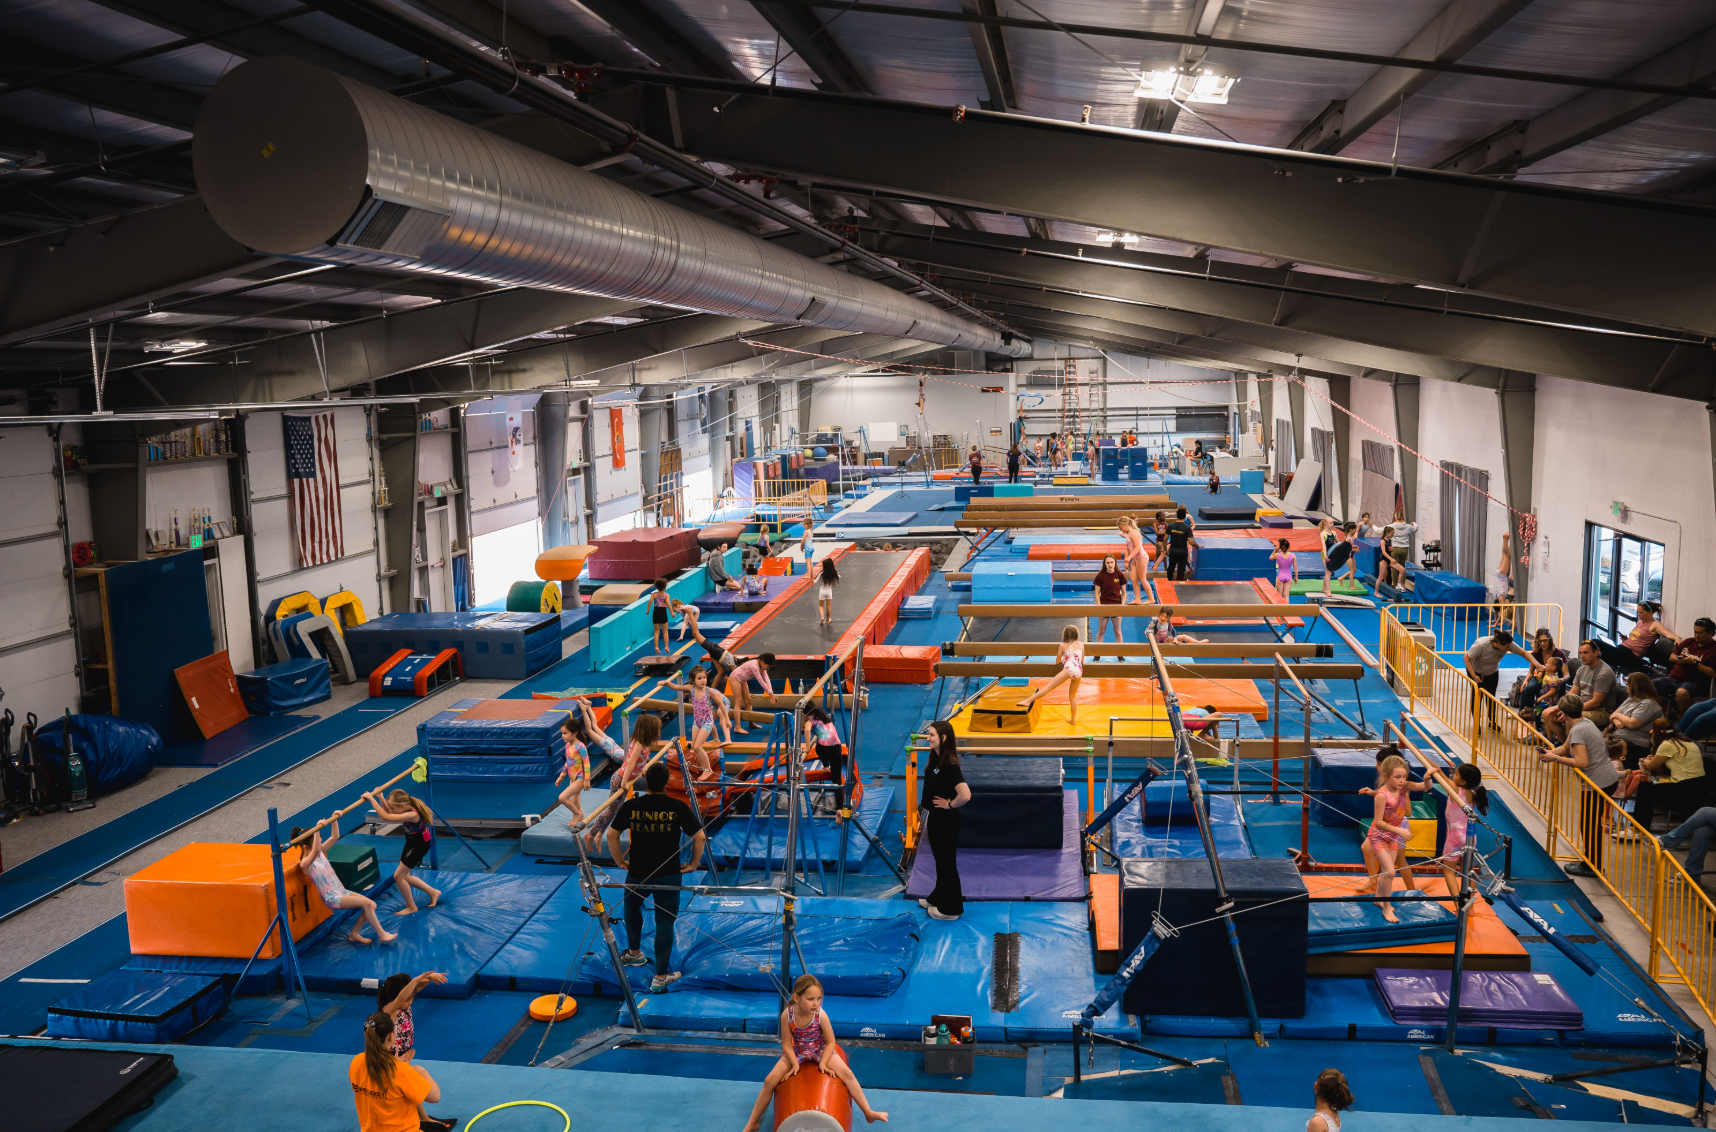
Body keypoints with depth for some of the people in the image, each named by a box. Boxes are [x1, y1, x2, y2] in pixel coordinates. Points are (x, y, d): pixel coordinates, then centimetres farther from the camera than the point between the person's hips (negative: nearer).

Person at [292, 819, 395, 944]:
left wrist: (334, 820, 4)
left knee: (372, 905, -3)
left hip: (341, 892, 9)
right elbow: (316, 851, -38)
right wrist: (317, 830, -45)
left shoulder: (321, 852, 9)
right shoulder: (305, 864, -16)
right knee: (367, 903, -20)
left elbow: (335, 837, 15)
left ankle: (354, 934, 10)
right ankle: (382, 934, -11)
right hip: (332, 899, -9)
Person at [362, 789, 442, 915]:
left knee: (398, 876, -5)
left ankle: (411, 907, 13)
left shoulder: (412, 815, -36)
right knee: (404, 876, 17)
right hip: (411, 843, 10)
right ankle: (433, 892, 33)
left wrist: (372, 799, -38)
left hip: (419, 846, -10)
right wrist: (380, 797, -6)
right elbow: (388, 812, 8)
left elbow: (386, 817, -41)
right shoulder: (408, 808, -9)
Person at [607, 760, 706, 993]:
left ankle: (634, 953, 43)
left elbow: (611, 834, -3)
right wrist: (693, 864, 3)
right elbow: (699, 837, -10)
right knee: (665, 922, 7)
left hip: (637, 873, 2)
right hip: (668, 875, -2)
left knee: (632, 907, 31)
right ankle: (660, 977, 11)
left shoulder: (631, 806, -7)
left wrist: (619, 860, 10)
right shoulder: (678, 807, -11)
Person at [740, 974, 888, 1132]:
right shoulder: (787, 1015, -28)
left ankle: (868, 1113, 0)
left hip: (820, 1049, -1)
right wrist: (794, 1063, -22)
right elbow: (786, 1044, -14)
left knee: (846, 1073, -16)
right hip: (796, 1052, 1)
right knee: (770, 1081, -11)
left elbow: (830, 1042, -15)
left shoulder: (821, 1015, -29)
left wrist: (823, 1063, -21)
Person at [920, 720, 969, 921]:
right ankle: (938, 898, 41)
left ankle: (951, 909, 21)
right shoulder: (935, 757, 0)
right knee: (939, 859, 24)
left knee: (947, 862, 6)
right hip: (936, 817, 9)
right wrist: (928, 816, 16)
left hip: (945, 820, -9)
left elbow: (965, 795, -38)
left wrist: (949, 804, -21)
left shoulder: (949, 765, -29)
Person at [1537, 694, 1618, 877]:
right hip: (1610, 778, 10)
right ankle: (1592, 861, 30)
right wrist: (1550, 753, -1)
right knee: (1593, 823, 20)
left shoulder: (1577, 731, -20)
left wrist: (1555, 758, -18)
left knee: (1588, 824, 4)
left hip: (1599, 783, -10)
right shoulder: (1585, 722, 10)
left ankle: (1592, 867, 15)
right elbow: (1566, 747, 16)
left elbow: (1582, 762, -26)